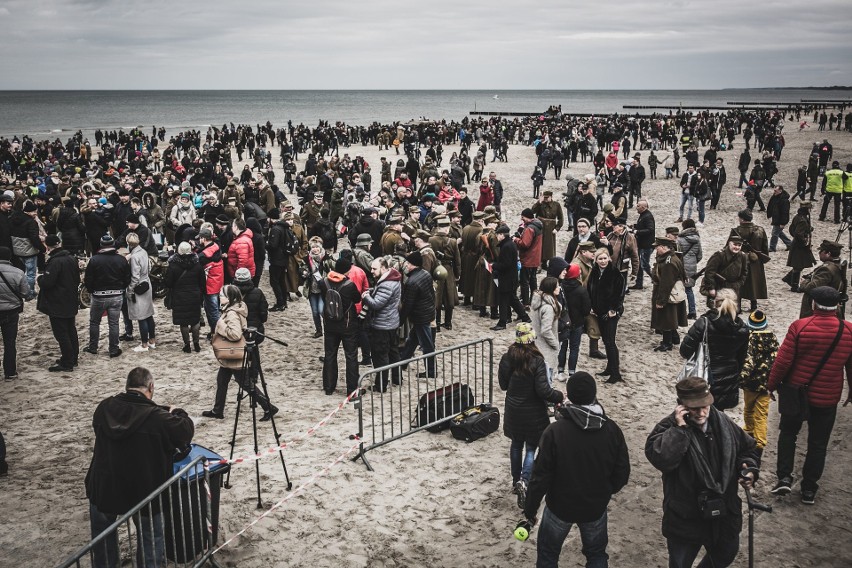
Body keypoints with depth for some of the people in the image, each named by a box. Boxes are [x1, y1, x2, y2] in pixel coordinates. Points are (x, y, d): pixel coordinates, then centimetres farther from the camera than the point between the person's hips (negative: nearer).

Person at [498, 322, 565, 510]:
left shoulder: (506, 358, -8)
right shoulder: (537, 361, -22)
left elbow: (503, 384, 3)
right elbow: (543, 390, -23)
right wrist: (559, 396, -6)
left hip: (513, 412, 4)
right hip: (533, 413, -4)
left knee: (516, 445, 20)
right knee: (531, 448, 7)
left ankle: (516, 481, 31)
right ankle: (524, 481, -11)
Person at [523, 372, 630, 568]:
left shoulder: (555, 431, -23)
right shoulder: (612, 430, -14)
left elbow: (541, 476, -19)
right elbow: (622, 472, -4)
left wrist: (530, 508, -4)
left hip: (560, 506, -2)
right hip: (596, 506, 2)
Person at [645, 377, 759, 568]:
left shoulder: (723, 423, -3)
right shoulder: (669, 428, -19)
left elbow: (746, 447, 13)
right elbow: (661, 459, -35)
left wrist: (748, 468, -6)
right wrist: (679, 428, -35)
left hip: (724, 514, 5)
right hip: (685, 519, -5)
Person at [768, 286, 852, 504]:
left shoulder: (799, 327, -17)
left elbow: (783, 361, -15)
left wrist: (772, 385, 0)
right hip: (827, 398, 1)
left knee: (788, 433, 19)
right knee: (818, 443, 13)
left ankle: (784, 477, 9)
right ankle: (809, 489, 21)